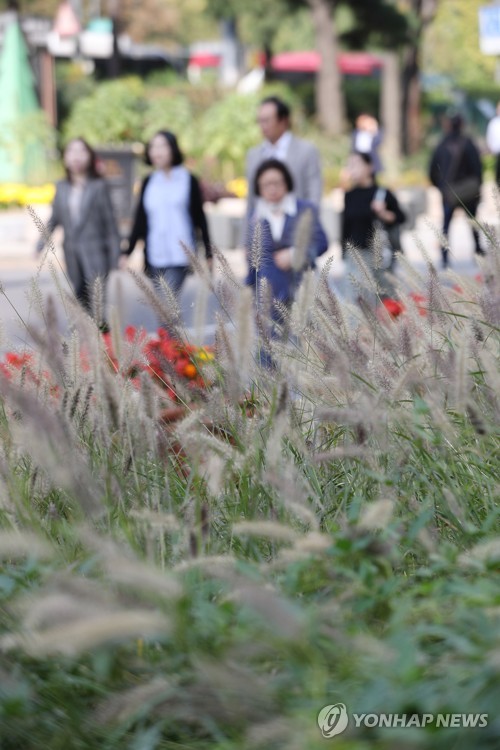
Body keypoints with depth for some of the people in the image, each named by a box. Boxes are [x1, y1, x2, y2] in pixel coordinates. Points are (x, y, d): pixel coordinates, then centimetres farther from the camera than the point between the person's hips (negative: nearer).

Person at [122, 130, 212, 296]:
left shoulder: (188, 181, 2)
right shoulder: (148, 183, 11)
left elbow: (199, 218, 5)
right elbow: (140, 220, 13)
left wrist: (208, 254, 4)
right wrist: (127, 252, 7)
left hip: (179, 256, -4)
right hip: (154, 258, 4)